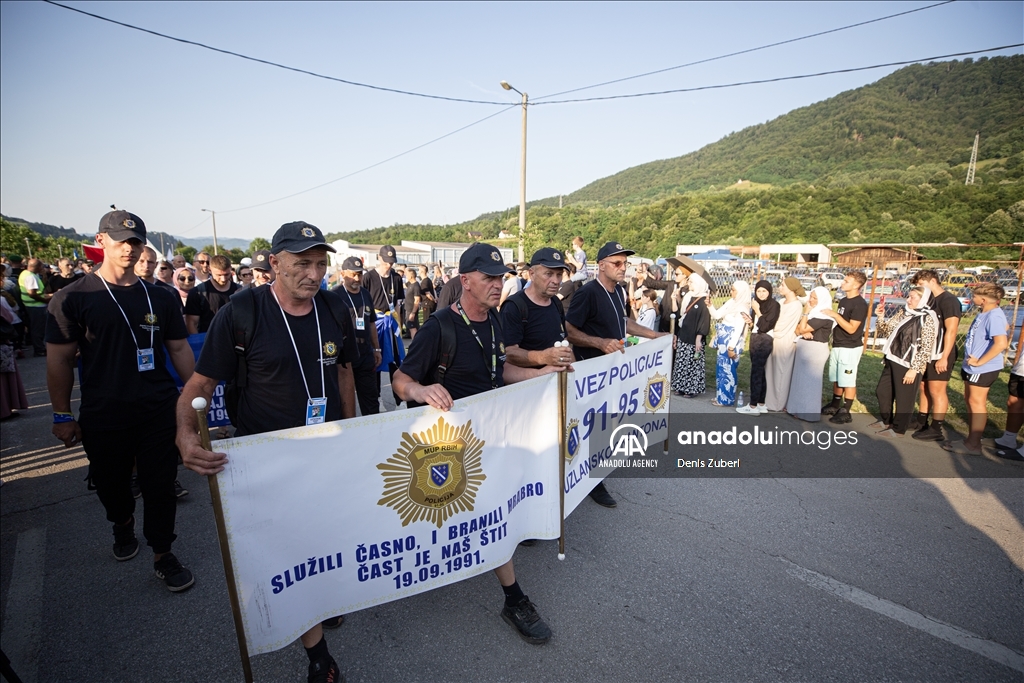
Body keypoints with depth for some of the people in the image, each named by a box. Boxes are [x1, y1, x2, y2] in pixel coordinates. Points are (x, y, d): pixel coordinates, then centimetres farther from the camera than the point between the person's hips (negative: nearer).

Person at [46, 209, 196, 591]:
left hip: (159, 411, 1)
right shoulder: (73, 298, -4)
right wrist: (62, 415, -3)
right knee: (111, 484, 18)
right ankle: (123, 525, 49)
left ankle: (163, 556, 20)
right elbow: (59, 360, -2)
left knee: (160, 485, 4)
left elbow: (179, 348, 7)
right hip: (103, 416, 0)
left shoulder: (159, 297, 3)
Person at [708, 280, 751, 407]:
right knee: (721, 369, 14)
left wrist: (731, 348, -19)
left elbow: (738, 330, -18)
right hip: (723, 342, 8)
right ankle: (721, 396, 25)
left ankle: (725, 399, 11)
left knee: (726, 370, 0)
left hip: (730, 343, -8)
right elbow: (717, 315, 9)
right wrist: (710, 305, -7)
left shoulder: (742, 309, -16)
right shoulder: (731, 302, 7)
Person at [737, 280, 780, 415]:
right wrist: (750, 322, -3)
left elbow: (765, 327, -16)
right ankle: (761, 404, 14)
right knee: (760, 373, 9)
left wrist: (757, 311, -11)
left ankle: (753, 406, -5)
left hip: (764, 342, -8)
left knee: (756, 373, -8)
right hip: (755, 340, 8)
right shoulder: (758, 304, 14)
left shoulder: (774, 305, -9)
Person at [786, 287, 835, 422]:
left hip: (815, 350, -9)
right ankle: (797, 407, 26)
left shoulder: (823, 316, -17)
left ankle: (808, 412, 9)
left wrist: (806, 312, -12)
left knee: (809, 380, -1)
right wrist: (803, 333, -15)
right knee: (800, 378, 15)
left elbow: (803, 329, -20)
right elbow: (797, 329, 7)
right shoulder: (812, 312, 11)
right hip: (804, 348, 9)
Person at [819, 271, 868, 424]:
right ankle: (835, 406, 29)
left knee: (848, 381, -1)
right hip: (837, 346, 9)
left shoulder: (860, 304, -16)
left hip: (850, 348, -9)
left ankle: (845, 412, 6)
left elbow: (851, 328, -21)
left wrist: (835, 315, -21)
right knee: (836, 379, 17)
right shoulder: (843, 301, 12)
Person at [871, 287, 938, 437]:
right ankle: (885, 421, 36)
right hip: (892, 361, 8)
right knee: (882, 391, 18)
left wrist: (914, 369, -19)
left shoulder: (928, 319, -13)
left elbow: (926, 348, -17)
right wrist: (881, 317, -3)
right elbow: (887, 331, 13)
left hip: (908, 365, -8)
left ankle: (898, 429, 19)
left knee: (903, 398, 4)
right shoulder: (903, 313, 8)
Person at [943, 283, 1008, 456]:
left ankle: (973, 445, 6)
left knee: (976, 402, -3)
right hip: (971, 366, 10)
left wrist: (980, 361, -24)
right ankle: (972, 438, 29)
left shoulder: (994, 316, -21)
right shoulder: (984, 314, 9)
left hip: (983, 369, -10)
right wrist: (970, 358, 14)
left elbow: (1001, 343, -32)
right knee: (970, 399, 17)